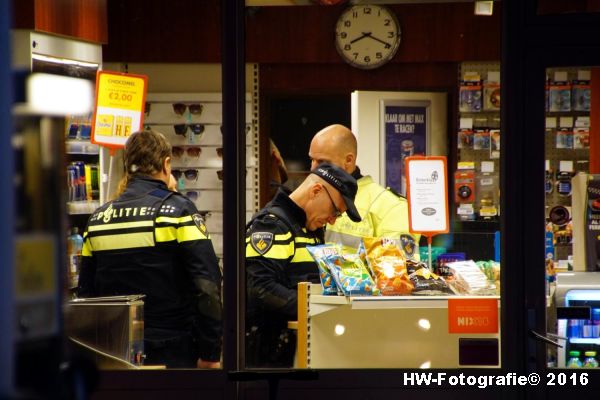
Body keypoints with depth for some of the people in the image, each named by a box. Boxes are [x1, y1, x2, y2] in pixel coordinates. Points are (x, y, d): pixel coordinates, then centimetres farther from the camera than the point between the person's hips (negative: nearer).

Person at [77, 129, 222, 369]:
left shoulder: (97, 219, 8)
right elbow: (207, 286, -12)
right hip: (173, 353, -5)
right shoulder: (178, 211, -7)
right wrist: (210, 353, -8)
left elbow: (86, 293, 13)